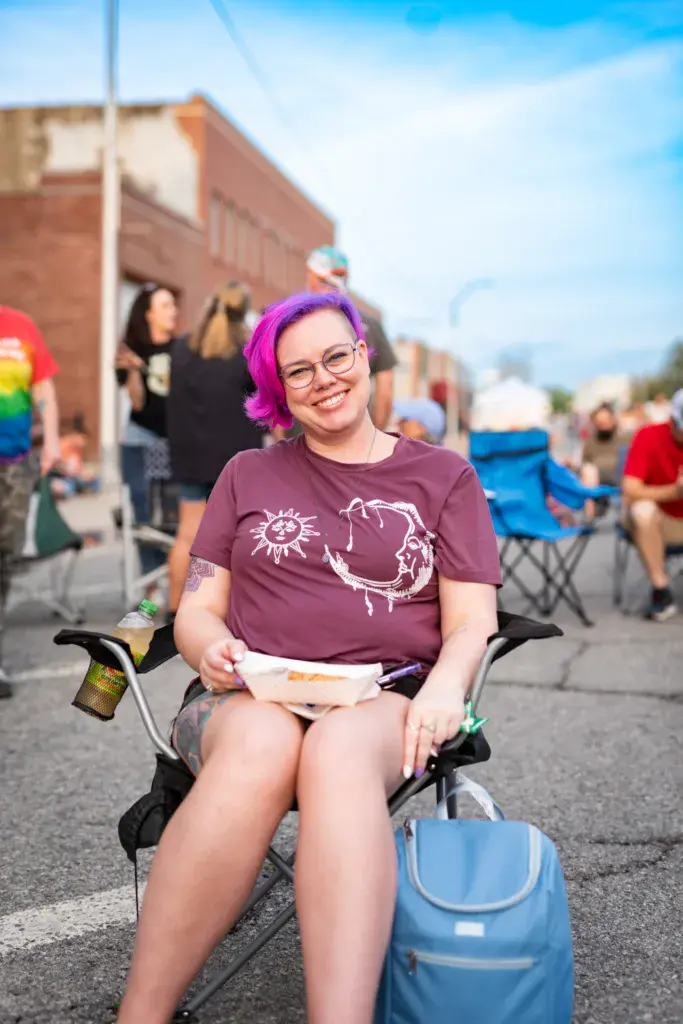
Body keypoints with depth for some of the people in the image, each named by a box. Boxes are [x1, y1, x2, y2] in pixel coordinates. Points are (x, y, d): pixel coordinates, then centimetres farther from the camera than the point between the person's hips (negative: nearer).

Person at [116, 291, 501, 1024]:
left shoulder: (443, 477, 16)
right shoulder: (249, 475, 20)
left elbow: (471, 620, 8)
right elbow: (196, 611, 15)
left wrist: (445, 685, -15)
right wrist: (211, 650, -10)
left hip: (382, 710, 0)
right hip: (250, 699, 1)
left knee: (339, 750, -38)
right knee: (262, 744, -37)